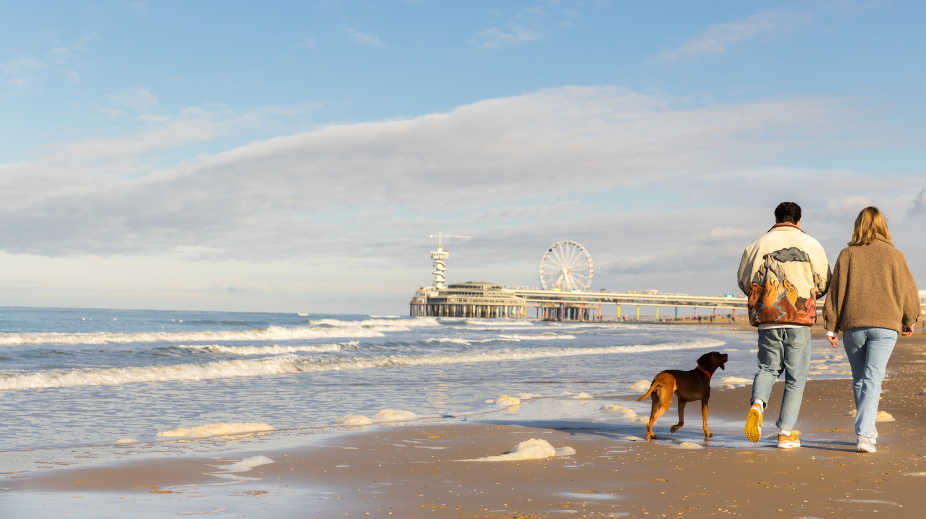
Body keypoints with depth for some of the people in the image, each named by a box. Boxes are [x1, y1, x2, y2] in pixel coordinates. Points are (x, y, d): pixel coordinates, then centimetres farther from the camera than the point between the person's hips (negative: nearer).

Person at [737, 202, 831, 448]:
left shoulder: (757, 245, 6)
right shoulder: (811, 245, 1)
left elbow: (744, 282, 9)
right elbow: (823, 283, 3)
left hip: (767, 319, 2)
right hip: (799, 319, -2)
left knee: (767, 368, 18)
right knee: (795, 376, 7)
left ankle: (757, 405, -10)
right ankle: (786, 433, 6)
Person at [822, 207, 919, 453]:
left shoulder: (847, 255, 3)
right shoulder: (894, 255, 3)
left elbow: (835, 292, 2)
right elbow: (908, 290, 9)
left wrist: (831, 327, 7)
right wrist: (909, 320, 24)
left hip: (853, 326, 1)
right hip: (885, 325, -1)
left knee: (859, 379, 15)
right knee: (872, 379, -5)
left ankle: (867, 429, 27)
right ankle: (864, 435, -16)